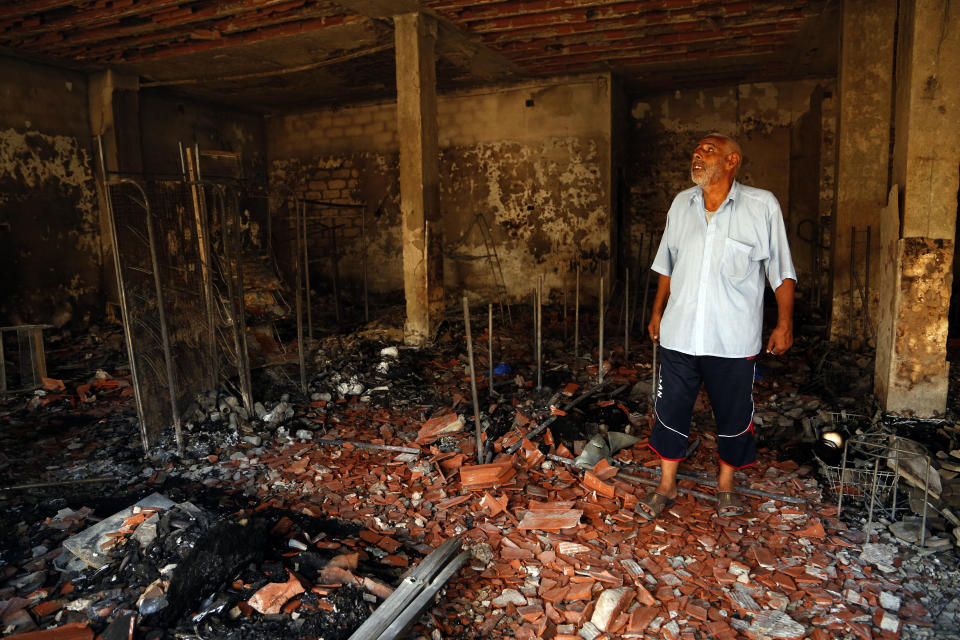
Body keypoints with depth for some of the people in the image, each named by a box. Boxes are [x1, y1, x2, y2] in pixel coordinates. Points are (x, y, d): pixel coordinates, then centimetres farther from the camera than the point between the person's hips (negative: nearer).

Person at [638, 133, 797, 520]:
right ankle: (666, 486, 28)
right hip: (679, 334, 3)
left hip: (733, 340, -3)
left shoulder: (762, 206, -6)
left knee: (733, 415, 11)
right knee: (670, 411, 10)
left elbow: (781, 271, -1)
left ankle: (725, 486, 34)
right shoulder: (682, 204, 6)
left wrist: (784, 323, -4)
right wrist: (658, 311, 15)